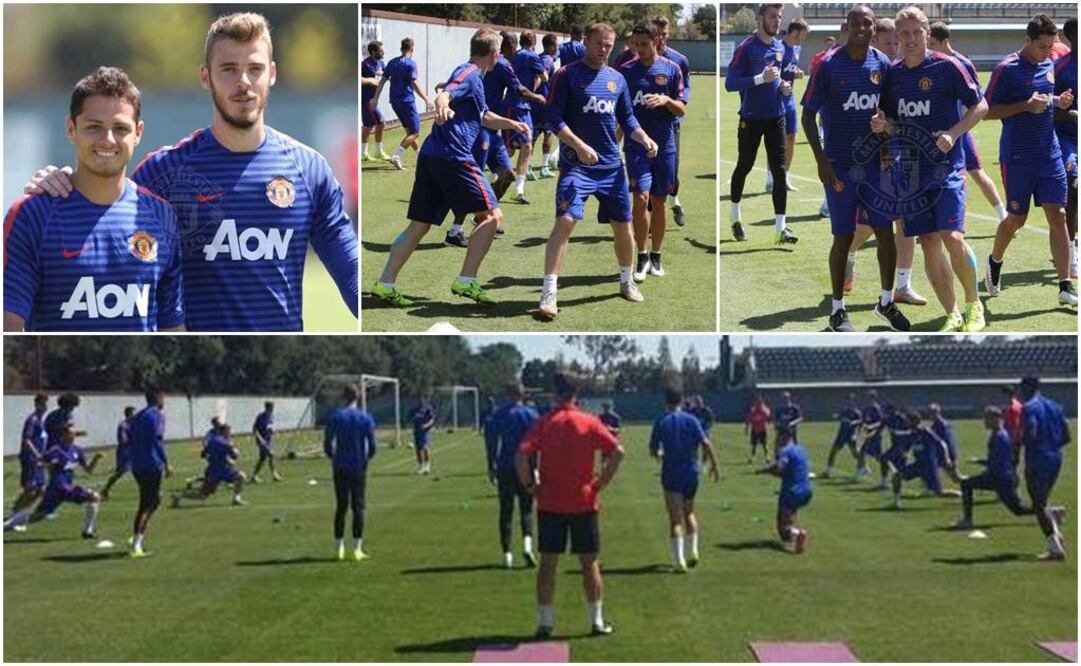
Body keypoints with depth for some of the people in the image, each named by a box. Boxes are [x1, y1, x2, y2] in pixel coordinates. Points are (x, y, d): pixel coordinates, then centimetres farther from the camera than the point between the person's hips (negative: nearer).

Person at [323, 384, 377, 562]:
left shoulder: (335, 417, -2)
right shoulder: (365, 418, -2)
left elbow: (327, 445, -4)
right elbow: (372, 447, -5)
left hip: (340, 467, 1)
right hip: (359, 468, -1)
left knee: (341, 507, 8)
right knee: (358, 507, 3)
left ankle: (339, 547, 7)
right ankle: (357, 548, -1)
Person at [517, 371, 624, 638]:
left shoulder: (544, 424, -4)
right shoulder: (590, 423, -3)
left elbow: (521, 455, -16)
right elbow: (617, 451, -11)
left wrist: (530, 484, -2)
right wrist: (600, 484, -3)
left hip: (550, 504, 0)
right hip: (584, 503, 0)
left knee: (548, 563, 7)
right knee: (589, 563, 8)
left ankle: (545, 623, 8)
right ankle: (597, 621, 12)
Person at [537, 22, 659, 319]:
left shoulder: (617, 79, 11)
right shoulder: (567, 75, -5)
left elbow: (627, 119, 19)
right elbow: (554, 119, -10)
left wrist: (644, 139, 0)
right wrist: (579, 146, -21)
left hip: (611, 166, 6)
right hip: (576, 164, -5)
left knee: (623, 225, 12)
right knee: (565, 222, -19)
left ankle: (627, 282, 34)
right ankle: (549, 294, -18)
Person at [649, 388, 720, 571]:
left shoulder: (661, 422, -2)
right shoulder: (691, 420, 1)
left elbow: (653, 450, 1)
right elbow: (705, 443, -8)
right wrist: (714, 465, -1)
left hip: (670, 474, -2)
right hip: (691, 472, 2)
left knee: (675, 518, -2)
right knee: (689, 512, 23)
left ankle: (679, 561, -9)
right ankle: (692, 551, 17)